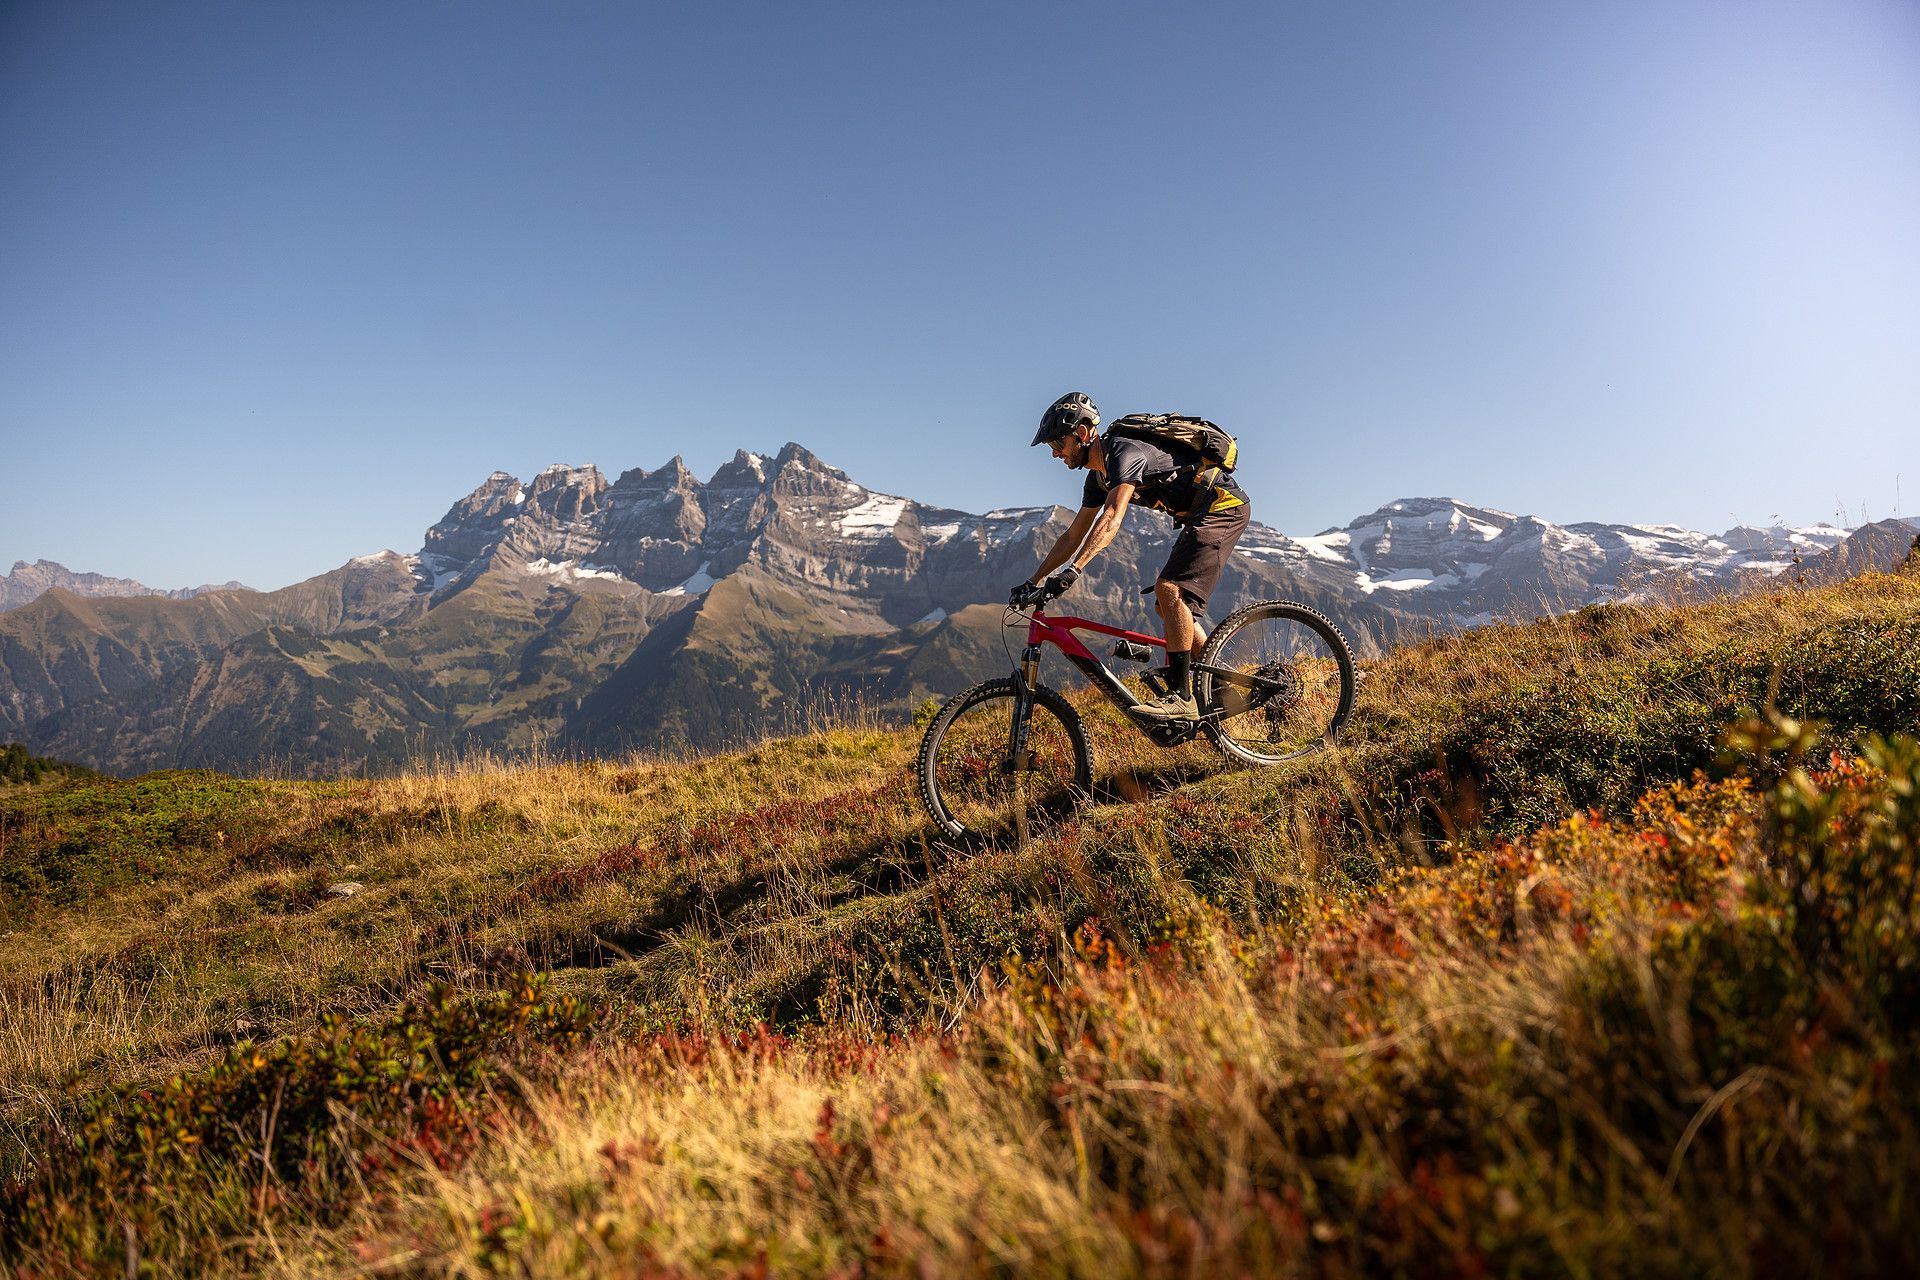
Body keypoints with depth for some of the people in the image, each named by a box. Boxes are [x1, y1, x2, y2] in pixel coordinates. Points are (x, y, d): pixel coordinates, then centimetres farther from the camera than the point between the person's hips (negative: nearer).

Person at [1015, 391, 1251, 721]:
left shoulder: (1125, 452, -22)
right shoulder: (1099, 475, 9)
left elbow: (1112, 519, -35)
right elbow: (1073, 536, 14)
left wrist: (1071, 572, -43)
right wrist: (1034, 582, 10)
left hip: (1224, 507, -10)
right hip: (1200, 517, 10)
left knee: (1169, 589, -23)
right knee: (1167, 605, 8)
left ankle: (1181, 697, -25)